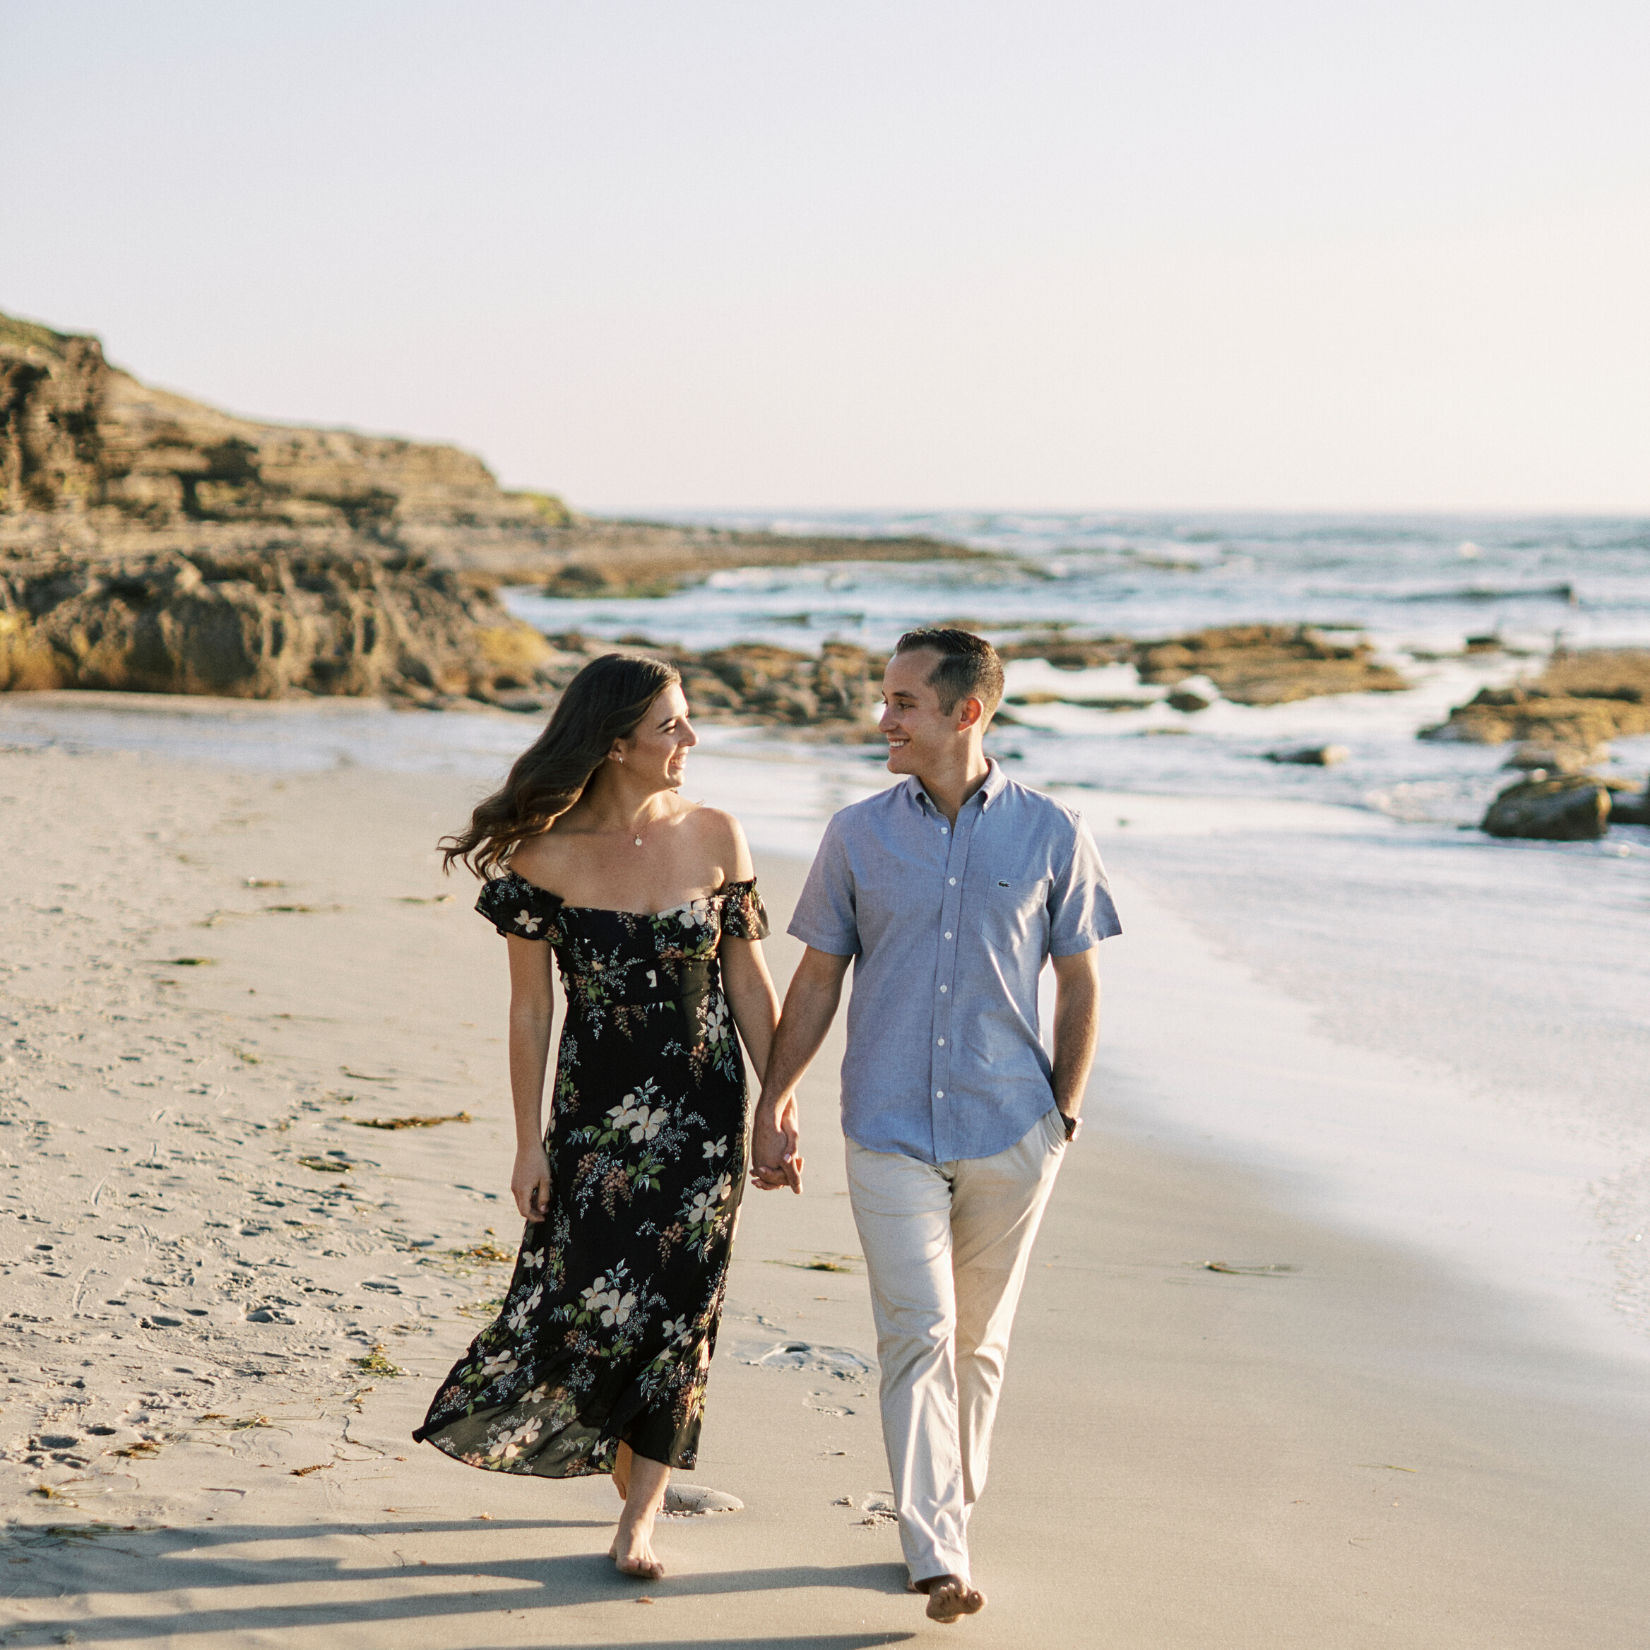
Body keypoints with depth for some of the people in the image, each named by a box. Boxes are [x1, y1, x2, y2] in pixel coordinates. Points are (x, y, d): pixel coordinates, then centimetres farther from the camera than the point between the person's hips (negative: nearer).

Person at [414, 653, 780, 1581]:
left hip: (703, 1111, 1)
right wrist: (530, 1142, -4)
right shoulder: (547, 855, -9)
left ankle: (641, 1519, 12)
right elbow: (531, 1008, -4)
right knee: (589, 1295, -2)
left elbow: (750, 984, 3)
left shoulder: (717, 838, -3)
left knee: (680, 1307, 0)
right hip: (597, 1112, -1)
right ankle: (630, 1468, 26)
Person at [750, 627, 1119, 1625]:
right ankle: (940, 1563, -12)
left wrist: (1066, 1112, 3)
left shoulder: (1051, 836, 0)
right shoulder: (858, 835, 3)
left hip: (1011, 1132, 0)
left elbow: (1079, 983, 6)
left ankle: (950, 1523, 26)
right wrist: (773, 1101, 7)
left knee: (977, 1341, 11)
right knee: (918, 1334, -10)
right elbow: (818, 979, 9)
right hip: (891, 1131, 0)